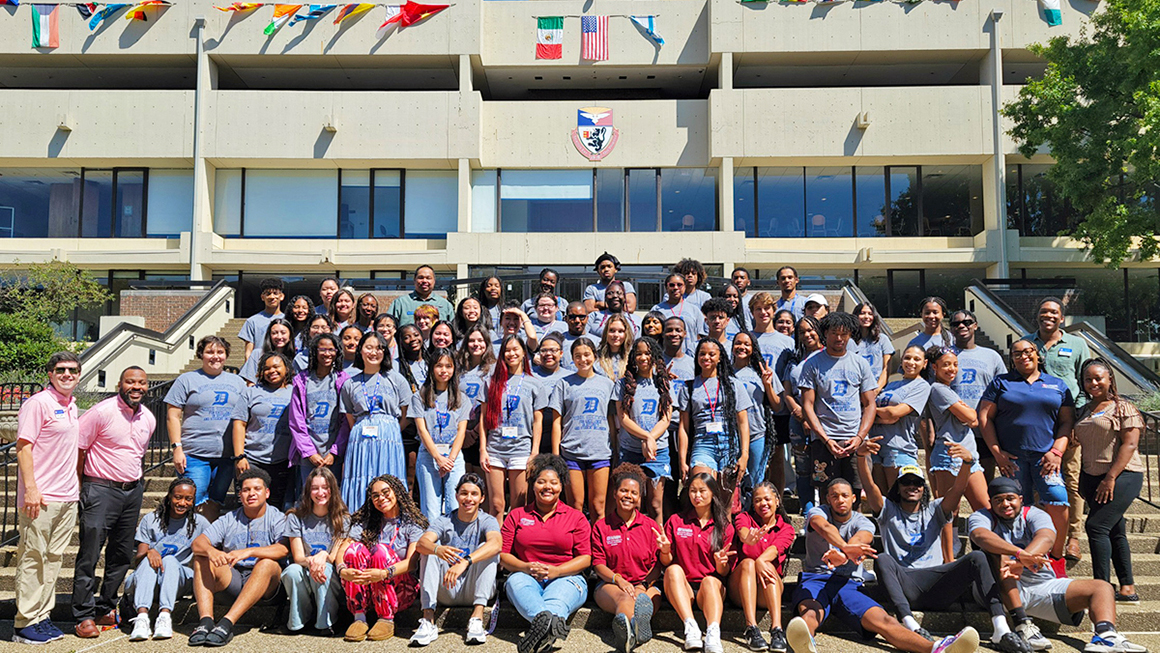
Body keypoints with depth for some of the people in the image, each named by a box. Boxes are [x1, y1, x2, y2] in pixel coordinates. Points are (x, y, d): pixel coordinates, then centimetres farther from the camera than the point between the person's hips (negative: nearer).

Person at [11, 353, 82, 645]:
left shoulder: (72, 406, 16)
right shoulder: (38, 403, -8)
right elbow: (23, 446, -13)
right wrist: (30, 488, -19)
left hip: (68, 497, 8)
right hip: (40, 498, -8)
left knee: (54, 558, 11)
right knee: (32, 558, -1)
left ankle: (42, 616, 18)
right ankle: (25, 623, 6)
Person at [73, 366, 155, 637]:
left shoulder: (148, 418, 9)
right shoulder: (102, 412, -10)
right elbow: (77, 447, -7)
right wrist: (82, 487, -4)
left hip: (133, 491, 6)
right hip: (101, 490, -6)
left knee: (122, 554, 11)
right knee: (90, 552, -5)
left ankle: (106, 607, 23)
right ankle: (85, 616, 2)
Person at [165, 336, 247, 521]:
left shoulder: (237, 382, 15)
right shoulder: (187, 380, 5)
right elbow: (173, 416, 1)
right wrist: (177, 448, -9)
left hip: (226, 457, 3)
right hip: (194, 456, -3)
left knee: (214, 504, 9)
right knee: (192, 504, -7)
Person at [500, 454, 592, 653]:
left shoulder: (576, 517, 15)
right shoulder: (517, 515, 18)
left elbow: (585, 558, 5)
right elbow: (502, 554, 10)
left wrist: (555, 571, -13)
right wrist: (526, 567, -11)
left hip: (565, 578, -1)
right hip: (526, 576, 1)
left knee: (562, 590, -38)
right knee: (517, 581, -36)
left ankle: (541, 625, -67)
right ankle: (552, 622, -64)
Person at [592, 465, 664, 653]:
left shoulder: (651, 526, 13)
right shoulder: (601, 526, 11)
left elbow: (657, 565, 9)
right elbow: (598, 564, 5)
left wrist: (643, 584, -11)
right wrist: (618, 580, -15)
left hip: (645, 584, 2)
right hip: (610, 584, -2)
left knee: (643, 600, -36)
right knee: (625, 599, -39)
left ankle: (625, 633, -69)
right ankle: (629, 629, -74)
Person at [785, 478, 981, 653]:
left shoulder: (863, 522, 11)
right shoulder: (818, 513, 7)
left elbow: (858, 539, -16)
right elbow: (825, 527, -20)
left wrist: (842, 555, -43)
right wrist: (845, 547, -45)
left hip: (848, 583, 2)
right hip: (814, 579, -2)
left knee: (882, 620, -26)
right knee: (810, 613, -38)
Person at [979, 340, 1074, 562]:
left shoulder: (1058, 385, 15)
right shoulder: (1001, 383, 11)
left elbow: (1067, 421, 10)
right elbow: (985, 417, 6)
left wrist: (1057, 452, -5)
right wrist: (996, 452, -3)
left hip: (1045, 455, 0)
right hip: (1011, 456, 0)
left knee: (1057, 502, -15)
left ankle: (1056, 556, 2)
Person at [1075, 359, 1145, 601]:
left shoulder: (1123, 408, -4)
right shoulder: (1084, 411, 15)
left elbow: (1129, 444, -12)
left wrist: (1111, 477, -18)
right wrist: (1081, 480, 12)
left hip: (1122, 475, -7)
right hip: (1092, 477, 7)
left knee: (1096, 526, -16)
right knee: (1114, 532, 10)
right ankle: (1128, 588, 16)